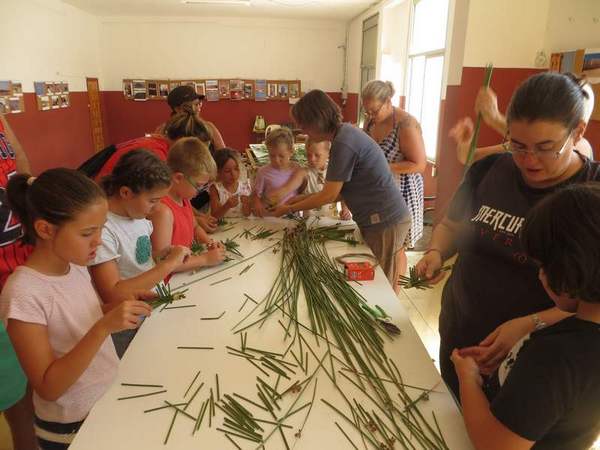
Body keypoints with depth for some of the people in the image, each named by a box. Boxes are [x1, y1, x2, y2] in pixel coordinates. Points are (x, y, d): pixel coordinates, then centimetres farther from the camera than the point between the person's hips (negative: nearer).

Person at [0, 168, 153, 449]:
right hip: (72, 426, -6)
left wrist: (121, 309, -10)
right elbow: (48, 387, -24)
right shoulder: (23, 293, -25)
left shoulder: (76, 266, -6)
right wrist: (104, 327, -34)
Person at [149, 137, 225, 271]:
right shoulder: (163, 211, -22)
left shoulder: (183, 198, 5)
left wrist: (209, 242, 3)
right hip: (173, 279, -8)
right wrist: (205, 259, -20)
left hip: (189, 269, 8)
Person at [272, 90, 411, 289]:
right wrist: (297, 200, 10)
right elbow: (338, 190, 10)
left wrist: (288, 209, -4)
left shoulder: (343, 143, -21)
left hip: (385, 223, -9)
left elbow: (329, 195, -16)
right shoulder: (346, 131, 8)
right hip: (387, 218, 9)